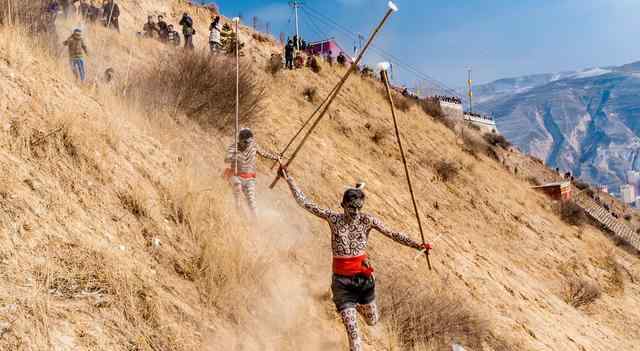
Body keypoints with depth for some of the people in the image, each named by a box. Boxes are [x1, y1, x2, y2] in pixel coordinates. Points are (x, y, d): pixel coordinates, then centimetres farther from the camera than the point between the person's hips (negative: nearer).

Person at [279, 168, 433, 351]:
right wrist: (289, 179, -5)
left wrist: (417, 245, -15)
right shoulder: (333, 218, -7)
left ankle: (359, 305, 52)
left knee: (372, 320, 19)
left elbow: (393, 234, -6)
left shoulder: (367, 220, -5)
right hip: (341, 280, -2)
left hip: (364, 276, 2)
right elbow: (304, 202, -3)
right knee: (351, 329, -9)